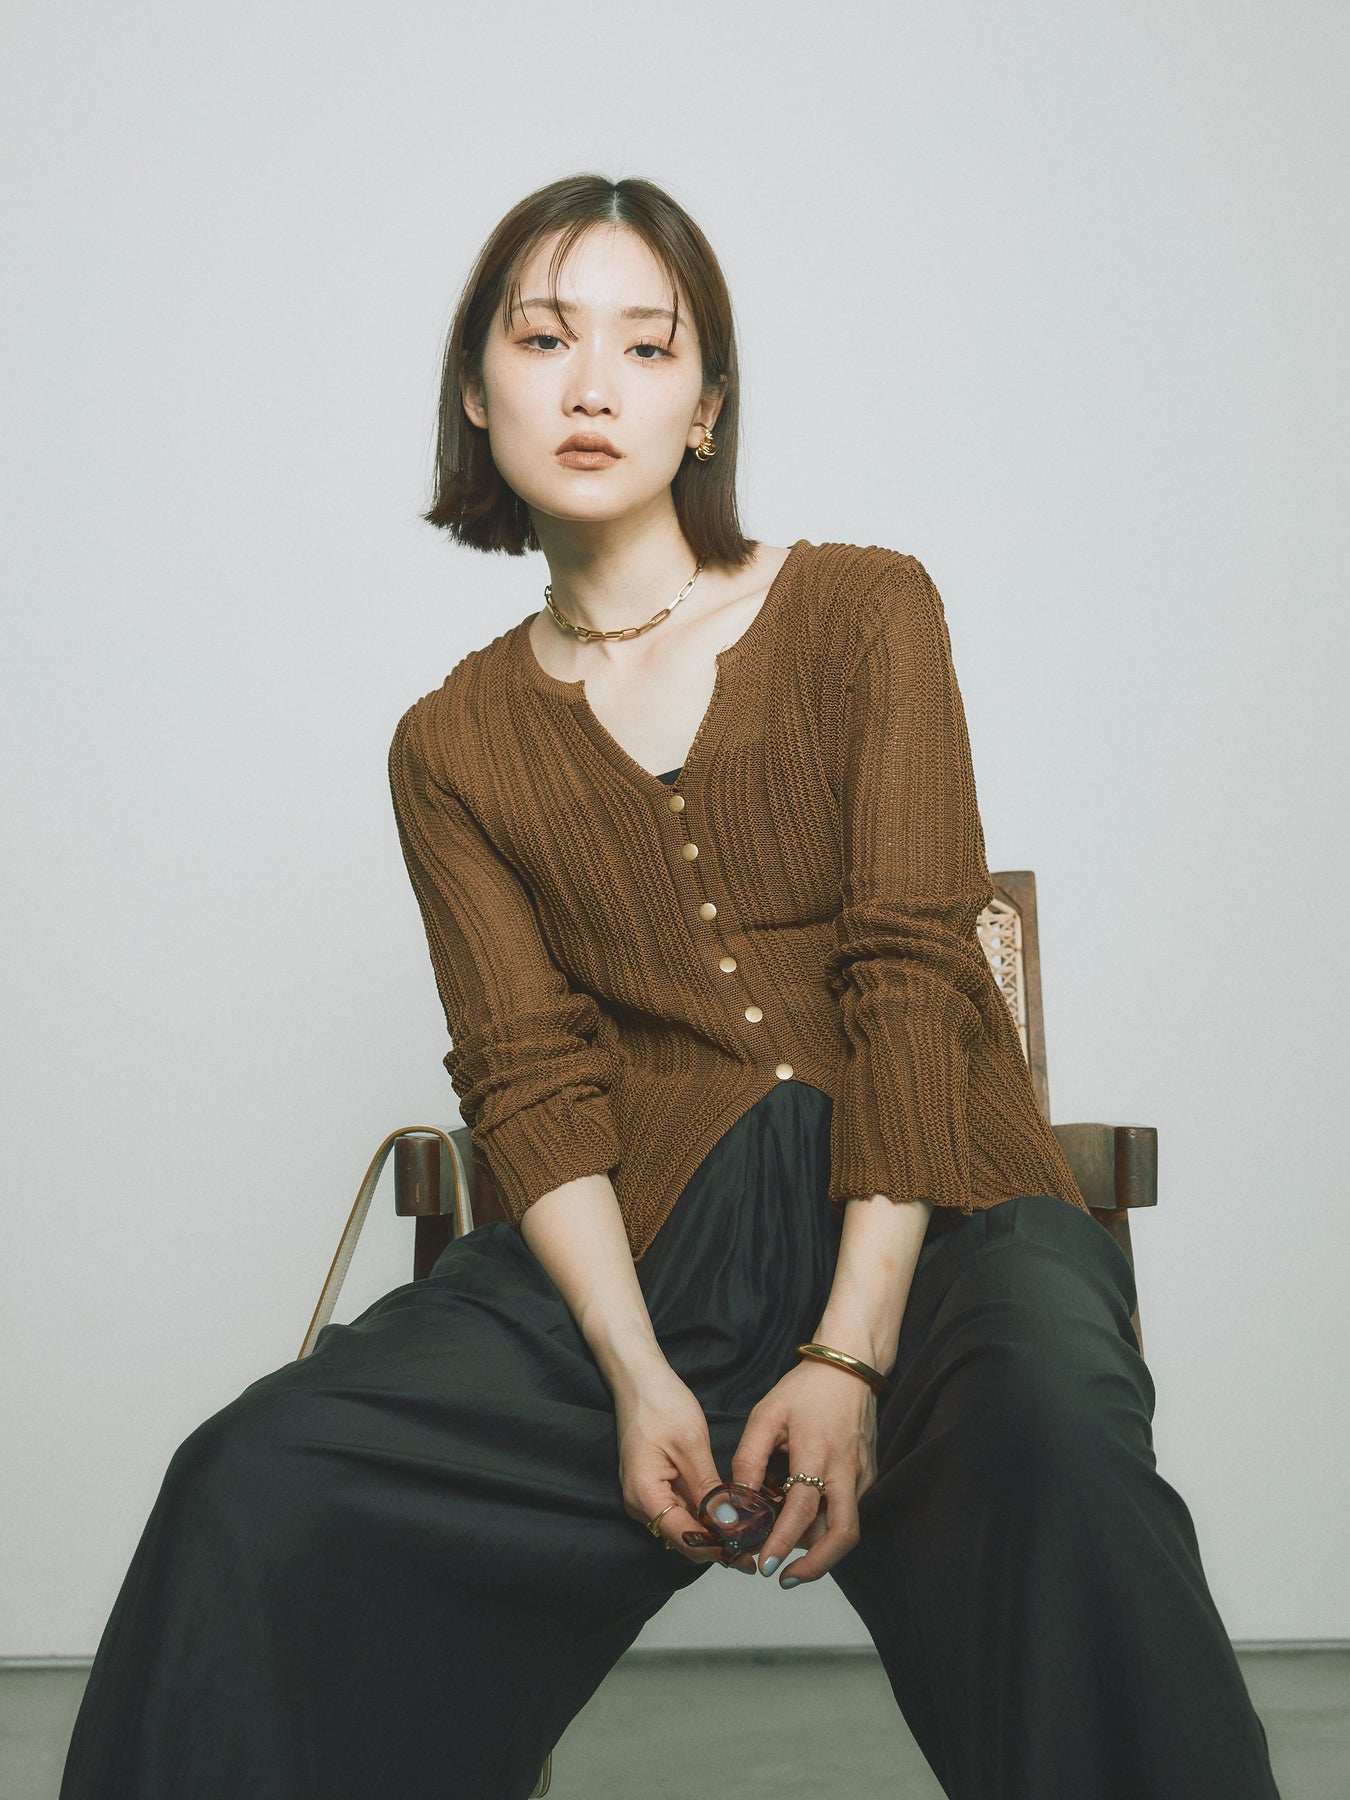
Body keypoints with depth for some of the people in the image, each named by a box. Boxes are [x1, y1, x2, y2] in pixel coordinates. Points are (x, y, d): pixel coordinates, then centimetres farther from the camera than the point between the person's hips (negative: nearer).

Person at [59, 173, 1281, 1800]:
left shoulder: (863, 612, 7)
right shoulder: (455, 747, 14)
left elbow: (914, 983, -3)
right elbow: (530, 1078, 3)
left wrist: (849, 1357, -14)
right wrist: (637, 1376, -14)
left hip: (930, 1210, -1)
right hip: (647, 1232, 2)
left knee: (1057, 1450, -36)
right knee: (259, 1489, -22)